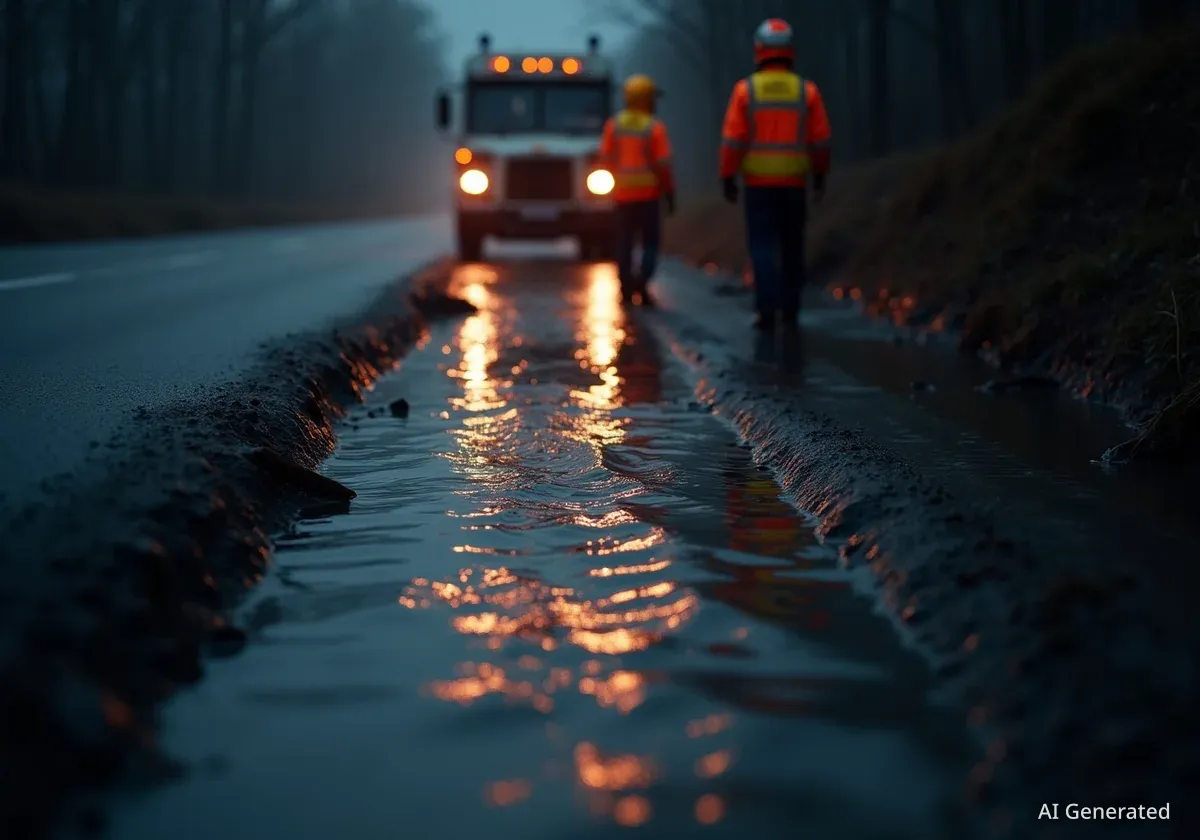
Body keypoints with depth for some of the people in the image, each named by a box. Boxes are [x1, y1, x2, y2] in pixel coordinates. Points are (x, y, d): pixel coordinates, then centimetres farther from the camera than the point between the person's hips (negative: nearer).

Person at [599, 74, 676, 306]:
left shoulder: (613, 125, -1)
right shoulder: (654, 127, -10)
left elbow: (607, 157, 5)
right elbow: (663, 164, -11)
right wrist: (669, 193, -3)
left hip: (623, 192, 3)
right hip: (648, 193, -3)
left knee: (625, 241, 12)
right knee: (650, 242, 3)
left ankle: (626, 288, 12)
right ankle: (642, 281, -18)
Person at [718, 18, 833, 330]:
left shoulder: (745, 90, -7)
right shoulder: (807, 91, -2)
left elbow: (733, 139, -9)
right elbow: (820, 140, 1)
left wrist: (727, 179, -2)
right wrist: (820, 176, 13)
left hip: (758, 183, -2)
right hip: (794, 183, 2)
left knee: (763, 246, -1)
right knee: (791, 246, 14)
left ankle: (767, 310, -14)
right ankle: (790, 308, 18)